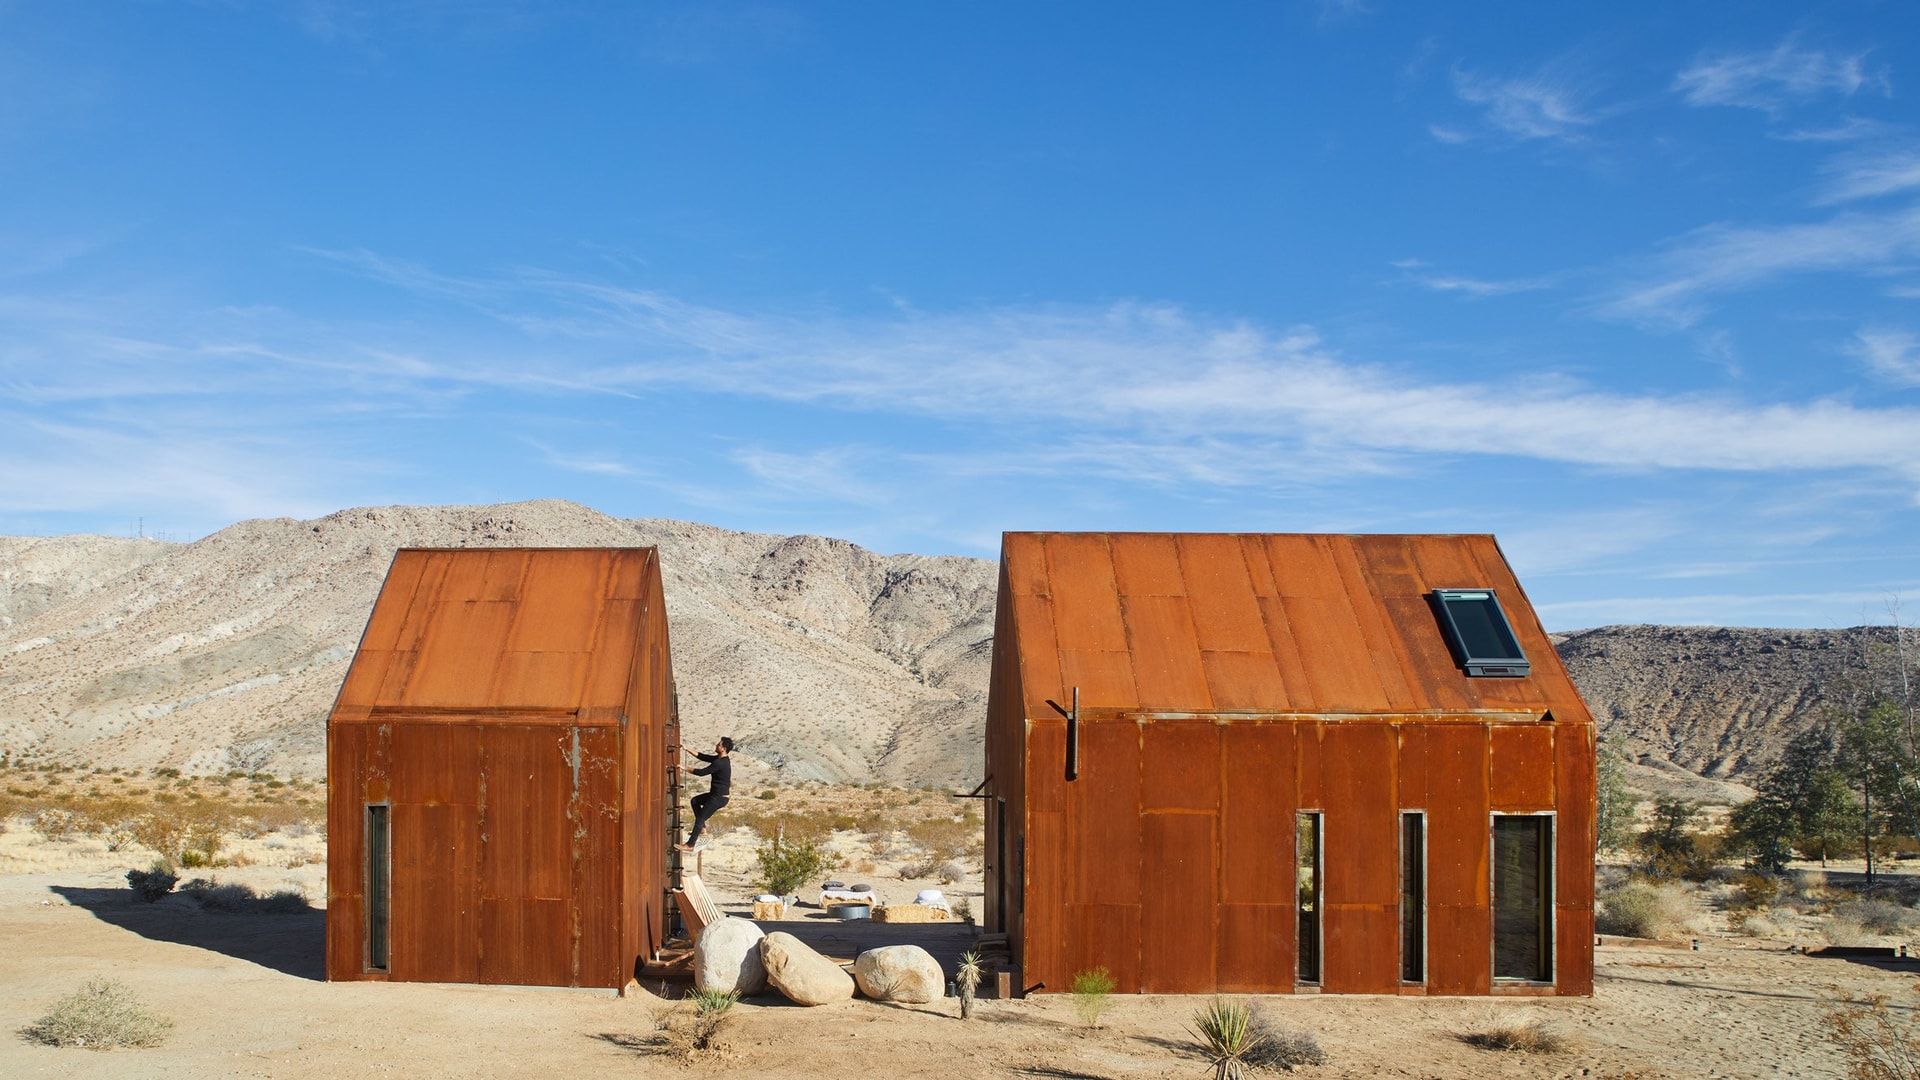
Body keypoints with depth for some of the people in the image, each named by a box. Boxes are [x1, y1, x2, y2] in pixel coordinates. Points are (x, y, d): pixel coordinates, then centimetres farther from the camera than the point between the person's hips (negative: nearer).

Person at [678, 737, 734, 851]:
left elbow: (701, 772, -20)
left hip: (719, 798, -10)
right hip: (716, 794, 10)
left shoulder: (720, 763, -24)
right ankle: (702, 827, 22)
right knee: (695, 800, 23)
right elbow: (701, 756, 12)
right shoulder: (719, 759, 7)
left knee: (700, 819, -6)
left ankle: (690, 845, -1)